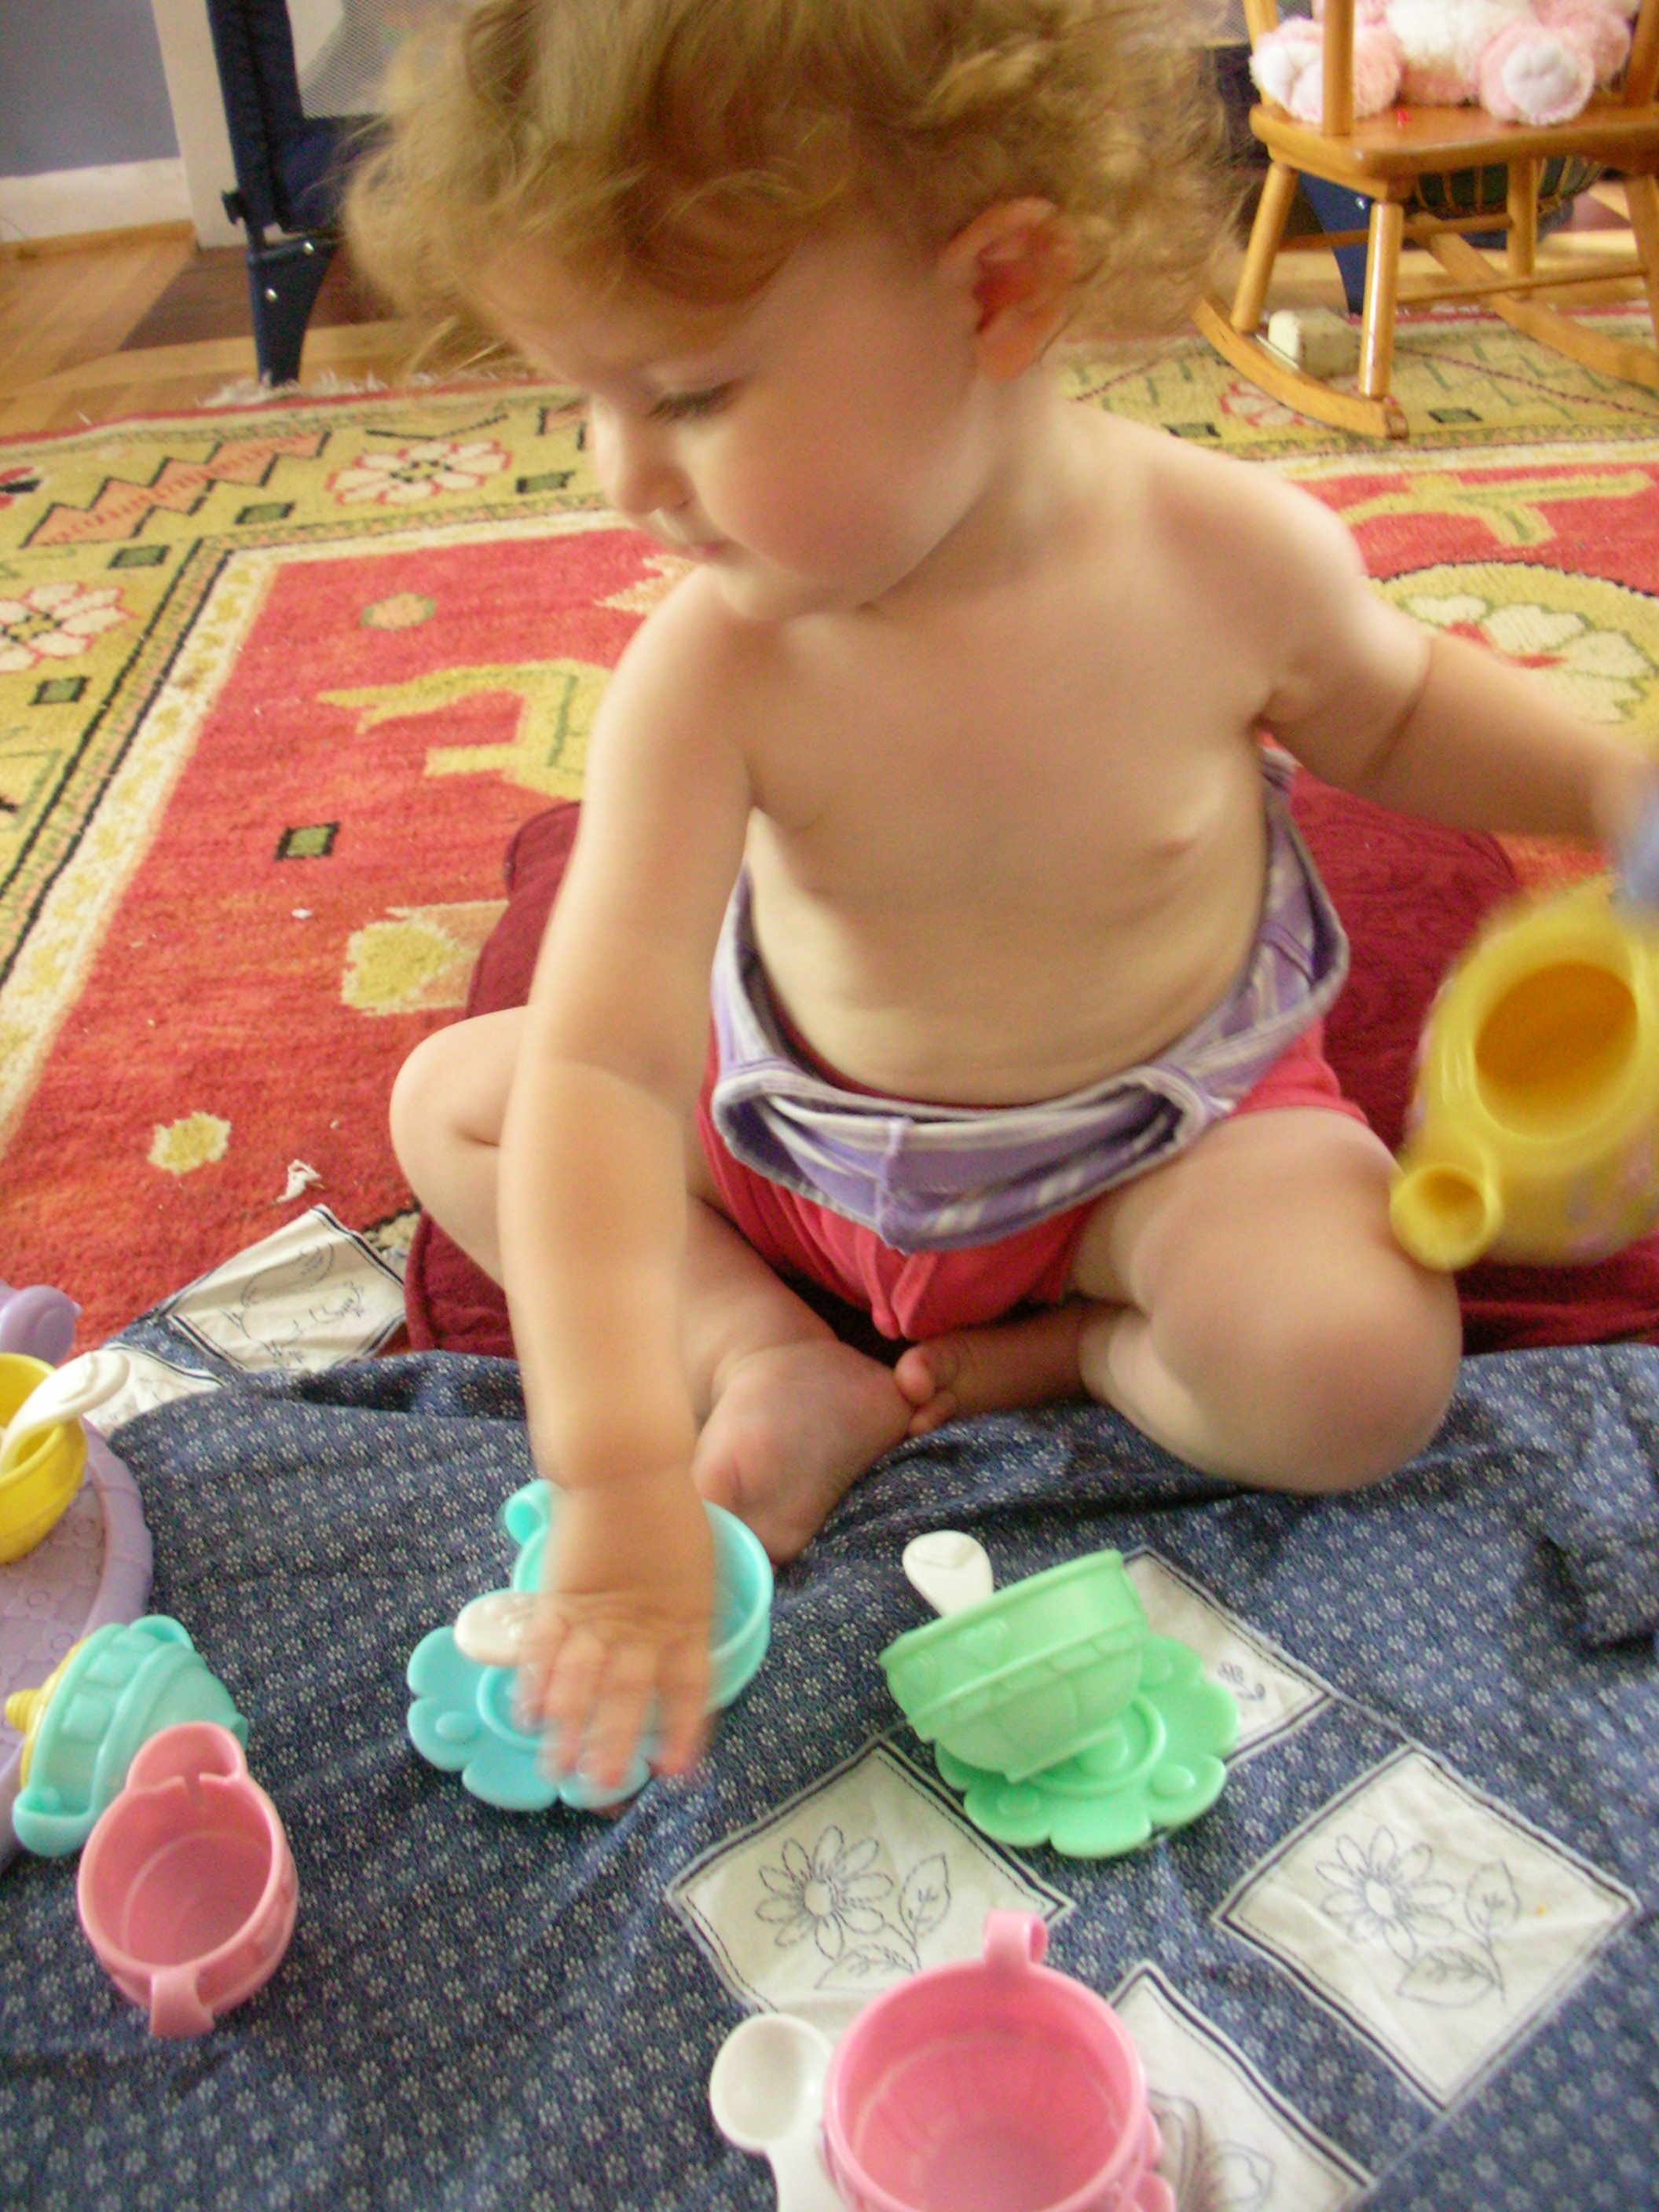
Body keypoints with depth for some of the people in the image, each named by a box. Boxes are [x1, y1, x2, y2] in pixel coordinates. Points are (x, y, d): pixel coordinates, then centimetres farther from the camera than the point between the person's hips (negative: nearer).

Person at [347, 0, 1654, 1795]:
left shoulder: (1230, 557, -22)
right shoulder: (713, 671, -26)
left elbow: (1388, 705, 4)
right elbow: (599, 1064, -33)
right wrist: (617, 1472, -41)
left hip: (1165, 1131, -1)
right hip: (805, 1124, 2)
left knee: (1362, 1372, -29)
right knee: (450, 1100, -1)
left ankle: (1061, 1351, 0)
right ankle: (766, 1359, -13)